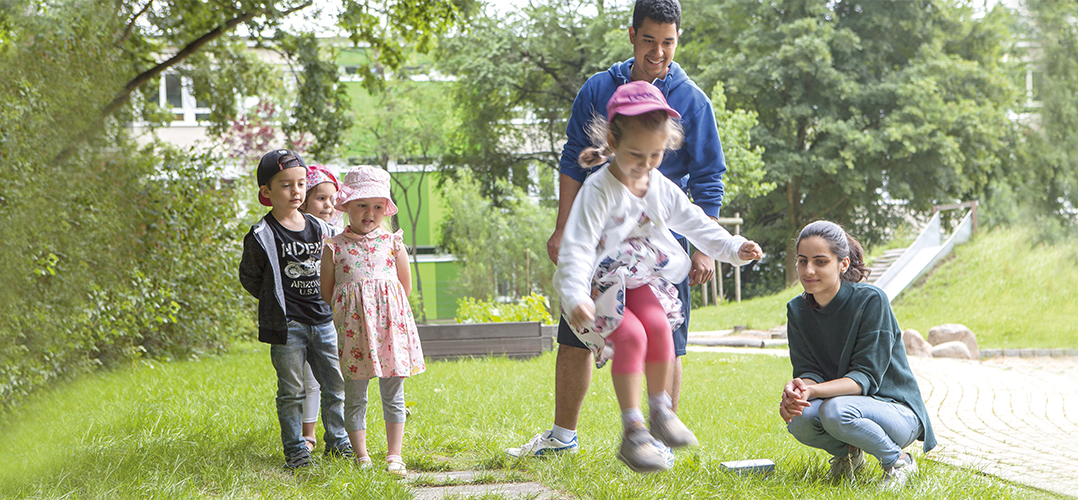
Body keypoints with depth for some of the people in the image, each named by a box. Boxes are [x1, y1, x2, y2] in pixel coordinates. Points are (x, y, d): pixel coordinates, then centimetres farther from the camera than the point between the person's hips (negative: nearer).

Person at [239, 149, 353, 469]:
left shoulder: (318, 229, 7)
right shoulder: (262, 236, -9)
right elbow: (249, 278, 1)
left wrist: (324, 302, 12)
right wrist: (277, 301, 2)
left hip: (322, 320, 5)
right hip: (287, 325, -5)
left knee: (336, 385, 10)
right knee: (291, 391, 0)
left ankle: (337, 441, 24)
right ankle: (295, 449, 10)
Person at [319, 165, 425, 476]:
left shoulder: (392, 243, 7)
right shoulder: (335, 247, 3)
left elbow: (406, 287, 12)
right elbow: (327, 293, 7)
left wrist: (381, 302, 6)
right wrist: (354, 306, 1)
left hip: (390, 324, 1)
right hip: (353, 329, -1)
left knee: (393, 394, 3)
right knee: (355, 396, 2)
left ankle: (394, 455, 8)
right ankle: (361, 456, 10)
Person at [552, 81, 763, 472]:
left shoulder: (662, 189, 0)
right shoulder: (598, 191, -21)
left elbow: (695, 224, 12)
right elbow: (577, 247, -29)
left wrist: (733, 248, -2)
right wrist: (575, 296, -42)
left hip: (639, 279, 5)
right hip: (600, 283, -5)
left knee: (658, 324, -21)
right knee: (631, 336, -25)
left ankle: (660, 411, -3)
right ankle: (632, 432, -18)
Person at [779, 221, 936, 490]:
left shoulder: (870, 300, -18)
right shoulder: (797, 310, -1)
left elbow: (865, 377, -21)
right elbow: (808, 370, -5)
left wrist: (812, 390, -38)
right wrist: (796, 390, -31)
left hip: (895, 410, -5)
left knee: (836, 410, -36)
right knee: (798, 419, -28)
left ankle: (898, 460, -8)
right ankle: (847, 454, 6)